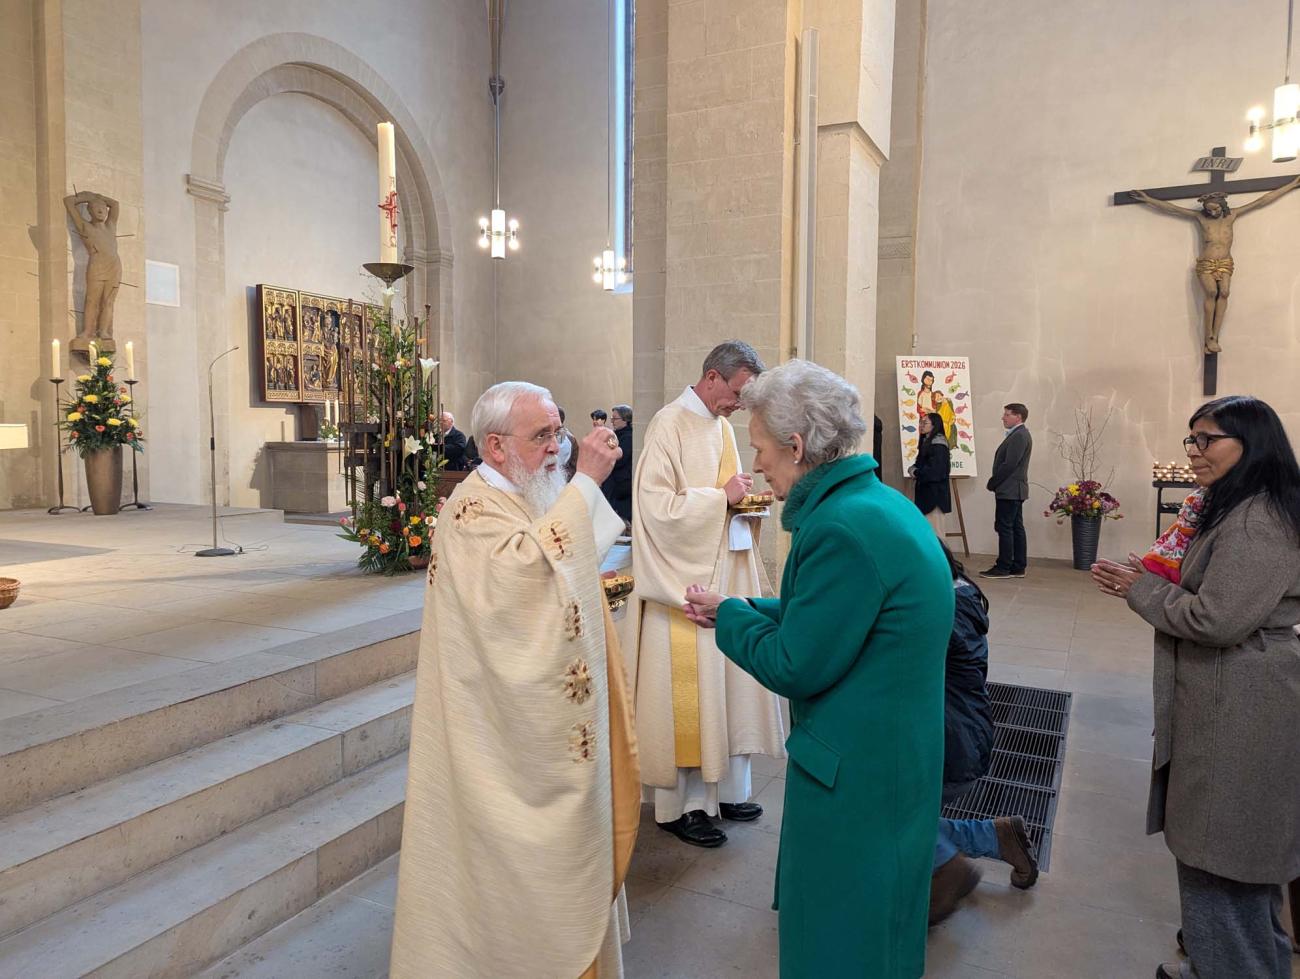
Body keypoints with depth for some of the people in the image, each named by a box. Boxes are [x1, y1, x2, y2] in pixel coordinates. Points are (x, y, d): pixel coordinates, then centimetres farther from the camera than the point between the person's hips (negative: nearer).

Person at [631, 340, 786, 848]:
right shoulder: (670, 425, -13)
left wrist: (744, 499, 5)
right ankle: (682, 803, 14)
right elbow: (657, 505, -20)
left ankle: (724, 787, 27)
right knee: (688, 687, 0)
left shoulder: (721, 425, 12)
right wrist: (721, 496, -18)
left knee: (728, 680, 13)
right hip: (687, 582, -8)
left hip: (727, 575, 8)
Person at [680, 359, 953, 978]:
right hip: (896, 758, 9)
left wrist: (729, 615, -6)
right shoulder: (882, 503, 4)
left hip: (853, 775, -9)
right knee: (876, 924, 27)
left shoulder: (841, 529, -27)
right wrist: (737, 611, 7)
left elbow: (795, 668, -21)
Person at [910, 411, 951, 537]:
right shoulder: (927, 441, 17)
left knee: (934, 531, -9)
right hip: (927, 490, 9)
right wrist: (913, 469, -3)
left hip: (935, 491, -9)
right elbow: (921, 464, 19)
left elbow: (935, 469, -20)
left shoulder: (938, 442, -11)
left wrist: (916, 473, -7)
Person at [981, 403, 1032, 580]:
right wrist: (995, 480, 8)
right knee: (1016, 528, 10)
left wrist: (992, 483, -11)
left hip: (1009, 491, -10)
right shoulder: (1018, 435, 17)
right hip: (1014, 490, 10)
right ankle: (1018, 567, 14)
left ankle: (1003, 568, -4)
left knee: (1004, 528, -7)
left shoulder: (1019, 436, -16)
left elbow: (1009, 464, -21)